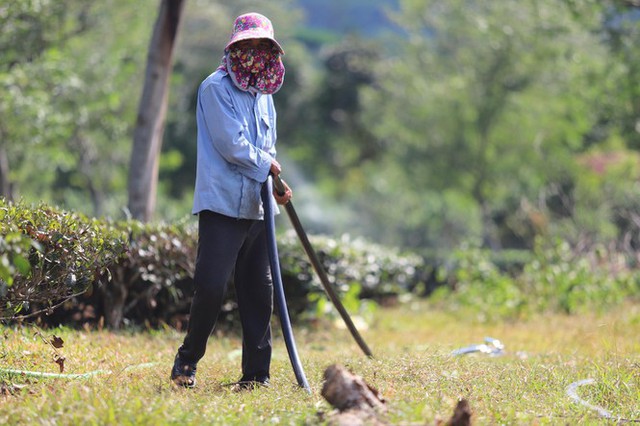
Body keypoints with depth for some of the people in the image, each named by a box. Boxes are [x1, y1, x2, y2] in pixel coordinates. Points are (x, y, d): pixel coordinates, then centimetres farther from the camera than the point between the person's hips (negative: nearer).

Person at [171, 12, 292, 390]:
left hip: (256, 209, 7)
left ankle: (257, 374, 13)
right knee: (211, 287, -12)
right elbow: (231, 145, -15)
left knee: (260, 293, 6)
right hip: (222, 203, -7)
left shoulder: (264, 96, 18)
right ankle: (187, 361, 6)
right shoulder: (216, 88, -6)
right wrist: (266, 164, -1)